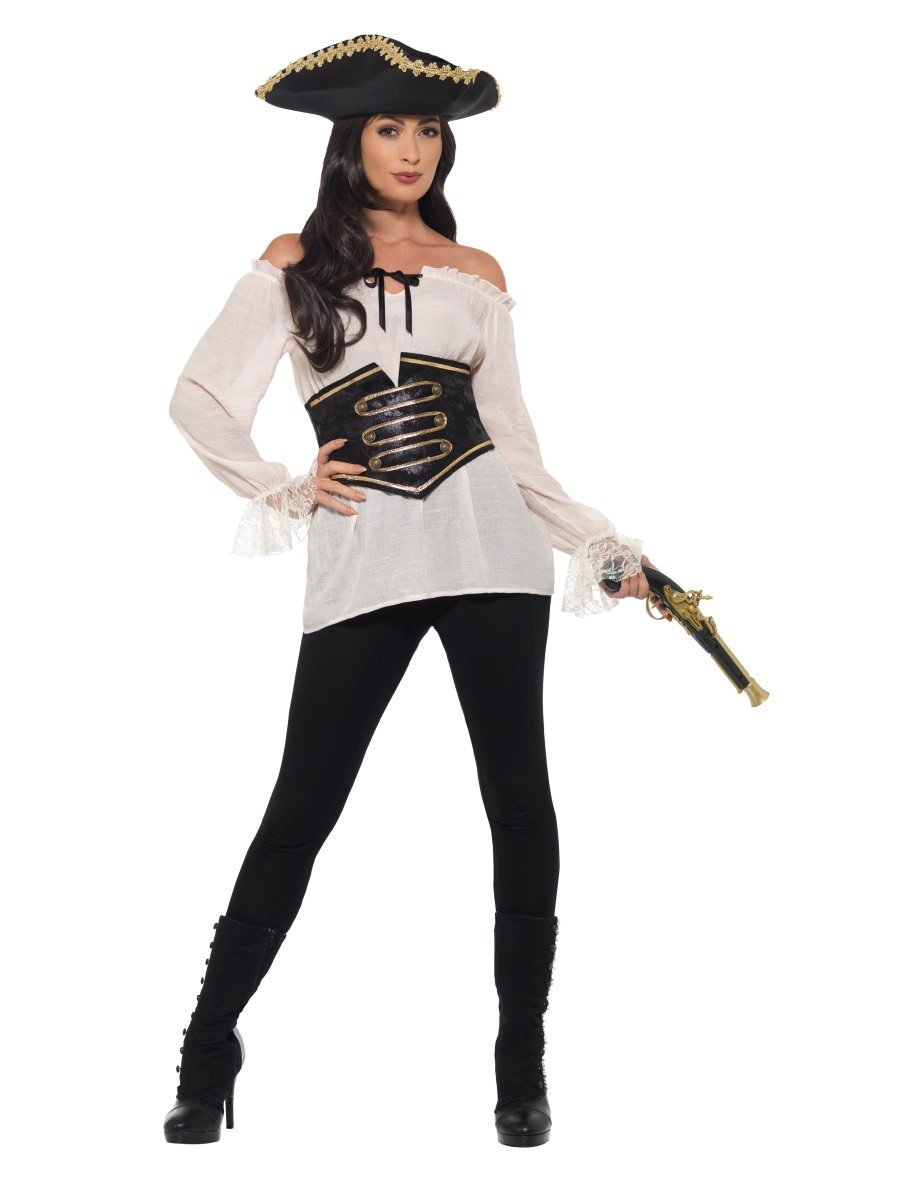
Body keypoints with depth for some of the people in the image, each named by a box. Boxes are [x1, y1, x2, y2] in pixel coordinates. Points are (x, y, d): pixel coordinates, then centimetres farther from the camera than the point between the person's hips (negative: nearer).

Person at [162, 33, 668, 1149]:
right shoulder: (295, 261, 10)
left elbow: (510, 438, 14)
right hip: (361, 557, -2)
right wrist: (284, 489, 1)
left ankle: (522, 1059, 11)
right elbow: (199, 398, 10)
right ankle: (209, 1048, 10)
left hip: (487, 541, 2)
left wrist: (603, 545, 9)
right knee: (301, 809, -2)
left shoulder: (474, 273, 14)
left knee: (517, 794, 1)